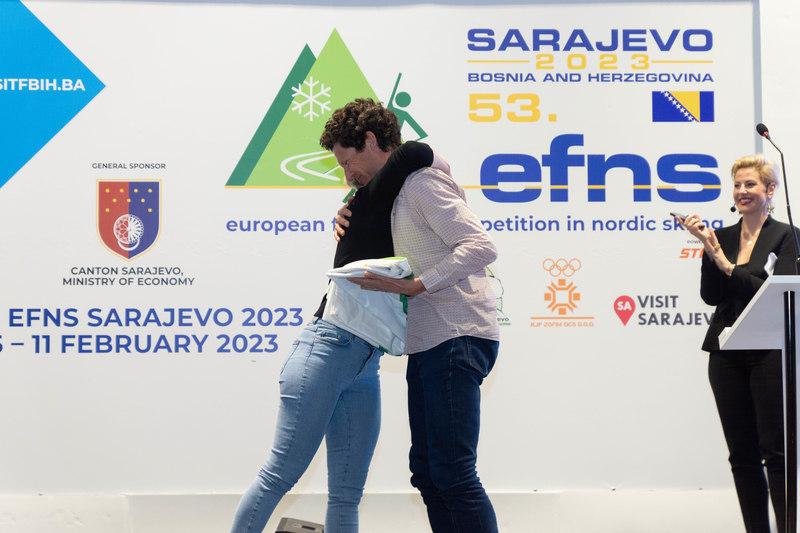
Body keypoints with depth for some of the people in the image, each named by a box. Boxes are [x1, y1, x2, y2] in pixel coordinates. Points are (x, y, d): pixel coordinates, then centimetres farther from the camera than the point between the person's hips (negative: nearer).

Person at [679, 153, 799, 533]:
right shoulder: (722, 237, 11)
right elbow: (710, 296, 2)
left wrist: (727, 265, -15)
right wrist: (709, 251, -10)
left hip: (769, 354, -4)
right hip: (727, 355, 4)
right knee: (742, 455, 6)